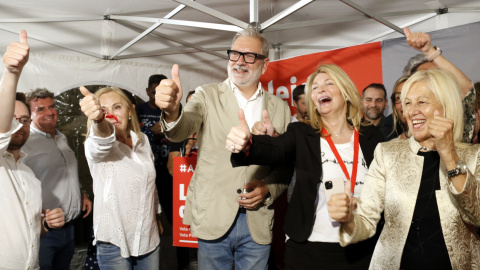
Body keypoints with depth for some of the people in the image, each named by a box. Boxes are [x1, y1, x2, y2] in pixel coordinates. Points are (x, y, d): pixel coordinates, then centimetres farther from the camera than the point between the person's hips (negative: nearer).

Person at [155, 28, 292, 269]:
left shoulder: (280, 108, 6)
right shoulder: (208, 96, 0)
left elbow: (286, 165, 9)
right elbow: (181, 131, -19)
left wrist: (269, 189, -10)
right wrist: (172, 111, -40)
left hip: (258, 222, 2)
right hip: (214, 219, -1)